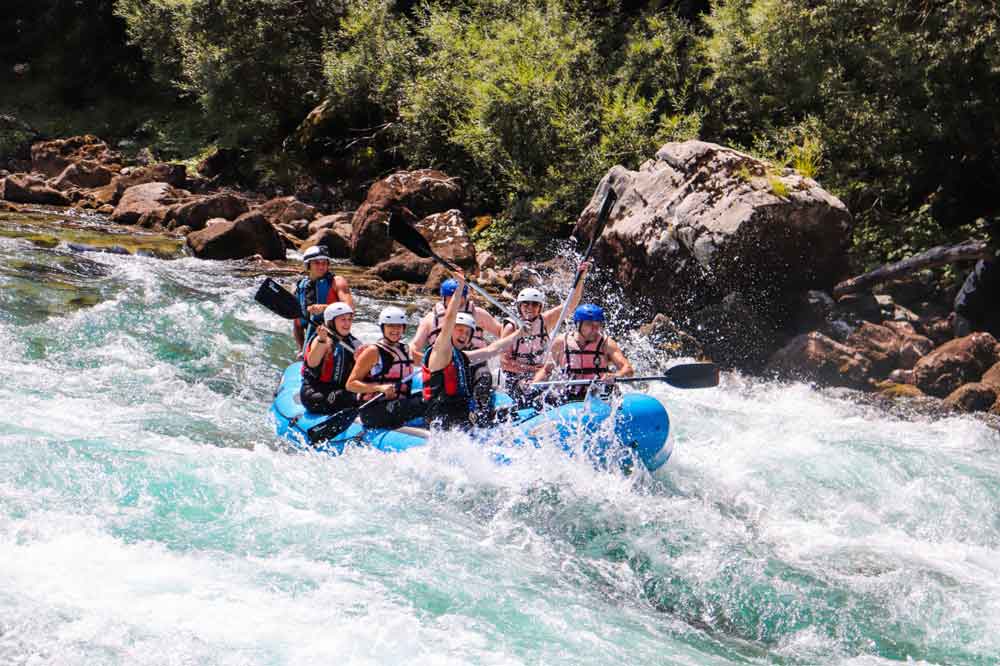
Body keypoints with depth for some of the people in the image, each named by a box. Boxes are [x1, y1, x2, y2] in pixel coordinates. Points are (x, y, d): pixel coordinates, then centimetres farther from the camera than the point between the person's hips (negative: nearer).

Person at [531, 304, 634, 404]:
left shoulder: (606, 344, -1)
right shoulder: (562, 342, 5)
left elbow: (629, 370, -11)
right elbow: (546, 370, 12)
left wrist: (615, 376, -34)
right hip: (568, 398, 2)